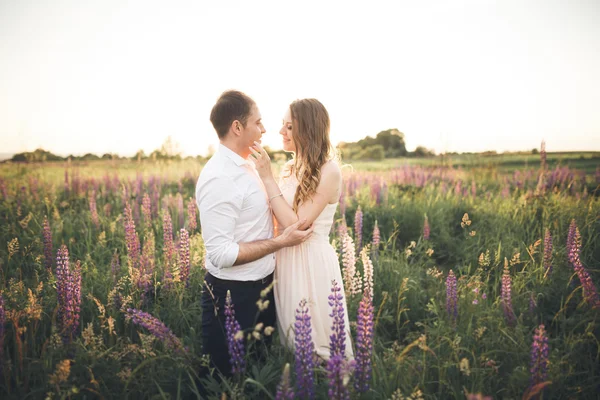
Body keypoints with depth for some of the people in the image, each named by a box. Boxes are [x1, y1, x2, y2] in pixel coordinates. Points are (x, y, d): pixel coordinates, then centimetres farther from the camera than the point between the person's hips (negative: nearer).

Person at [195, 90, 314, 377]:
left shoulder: (246, 166, 5)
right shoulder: (219, 177, -24)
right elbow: (221, 254, -27)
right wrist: (281, 242, -24)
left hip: (261, 286, 9)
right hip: (234, 296, -9)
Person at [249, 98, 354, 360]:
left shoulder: (328, 171, -17)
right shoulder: (290, 169, 6)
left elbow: (296, 225, -23)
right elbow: (280, 218, 2)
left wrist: (268, 178, -21)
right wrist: (263, 176, -4)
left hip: (312, 262, -7)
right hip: (286, 259, 8)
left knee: (316, 342, 9)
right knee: (290, 340, 21)